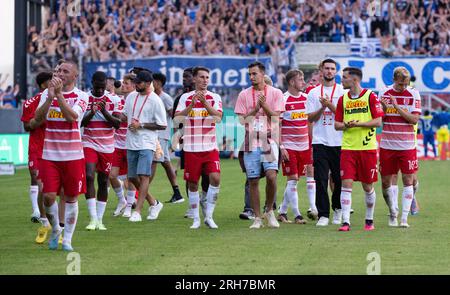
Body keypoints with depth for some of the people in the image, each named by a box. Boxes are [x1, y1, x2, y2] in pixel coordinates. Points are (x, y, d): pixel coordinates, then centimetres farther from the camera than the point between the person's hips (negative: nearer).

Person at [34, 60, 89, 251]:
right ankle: (55, 229, 20)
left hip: (73, 155, -1)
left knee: (71, 198, 3)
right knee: (48, 196, -5)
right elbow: (38, 118, -7)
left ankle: (67, 238, 12)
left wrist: (59, 94, -23)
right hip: (50, 155, 2)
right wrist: (50, 97, -19)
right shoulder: (47, 93, 6)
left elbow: (72, 117, -20)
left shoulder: (81, 96, -2)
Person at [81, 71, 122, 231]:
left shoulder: (114, 99, 1)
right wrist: (91, 113, -20)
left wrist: (104, 112, -20)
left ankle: (100, 219, 12)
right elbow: (80, 123, -2)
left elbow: (117, 124, -5)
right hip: (89, 144, -2)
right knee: (89, 177, -18)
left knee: (103, 182, 5)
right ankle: (93, 219, -16)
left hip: (107, 147, 2)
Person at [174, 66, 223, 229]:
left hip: (210, 147, 0)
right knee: (192, 184, 3)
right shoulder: (185, 97, 5)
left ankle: (209, 216, -2)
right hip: (191, 148, 0)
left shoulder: (214, 97, 5)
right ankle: (196, 219, 14)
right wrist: (191, 105, -18)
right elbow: (178, 118, -5)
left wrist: (205, 102, -22)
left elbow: (218, 117, -10)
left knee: (215, 178, -15)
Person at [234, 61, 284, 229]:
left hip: (269, 141, -2)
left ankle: (269, 211, 4)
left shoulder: (275, 93, 3)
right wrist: (256, 108, -10)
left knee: (271, 176, -17)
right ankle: (257, 218, 10)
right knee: (253, 181, 2)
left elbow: (276, 117, -2)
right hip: (251, 143, 2)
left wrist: (264, 105, -13)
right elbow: (242, 119, 2)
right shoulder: (244, 95, 7)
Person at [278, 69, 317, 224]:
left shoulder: (307, 98, 9)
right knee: (293, 179, -3)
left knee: (311, 175, -1)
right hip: (289, 146, -5)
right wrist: (281, 147, -12)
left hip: (304, 146, 5)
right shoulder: (283, 100, -8)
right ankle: (296, 214, 2)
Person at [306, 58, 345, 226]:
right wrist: (322, 108, -11)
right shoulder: (313, 93, 9)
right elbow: (310, 118, 4)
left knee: (340, 179, 4)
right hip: (320, 142, 1)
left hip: (339, 143, 0)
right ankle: (323, 215, -1)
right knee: (321, 180, -5)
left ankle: (338, 209, 25)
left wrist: (330, 105, -13)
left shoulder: (343, 92, 5)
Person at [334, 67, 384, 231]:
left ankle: (369, 220, 22)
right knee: (346, 184, -8)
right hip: (348, 148, 3)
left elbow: (378, 122, -6)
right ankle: (345, 222, -10)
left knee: (368, 186, 6)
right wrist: (346, 125, -11)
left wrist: (359, 123, -18)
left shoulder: (370, 96, -2)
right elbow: (337, 124, 11)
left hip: (368, 148, -2)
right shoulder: (343, 99, 10)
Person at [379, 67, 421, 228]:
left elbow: (414, 119, -11)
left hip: (407, 146, -1)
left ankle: (404, 218, -2)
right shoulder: (384, 93, 2)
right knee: (386, 182, 5)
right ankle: (393, 213, 24)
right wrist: (383, 109, -16)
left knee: (408, 180, -4)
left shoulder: (413, 94, -2)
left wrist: (397, 107, -19)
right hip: (387, 146, 1)